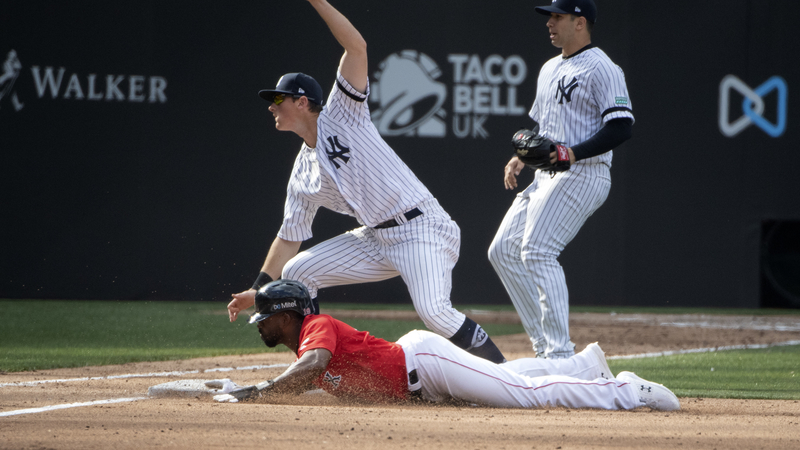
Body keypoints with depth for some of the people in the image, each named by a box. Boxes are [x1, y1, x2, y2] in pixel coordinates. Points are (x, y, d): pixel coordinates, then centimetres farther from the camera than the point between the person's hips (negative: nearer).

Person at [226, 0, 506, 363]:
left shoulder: (341, 117, -4)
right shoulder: (303, 176, 13)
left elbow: (357, 47, -15)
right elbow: (290, 237, 16)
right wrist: (258, 290, 9)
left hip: (422, 229, -8)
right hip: (377, 239, 8)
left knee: (434, 313, -26)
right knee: (295, 273, 3)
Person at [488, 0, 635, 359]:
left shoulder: (602, 69, -9)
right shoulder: (550, 69, 21)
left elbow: (621, 127, -18)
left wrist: (574, 153, -27)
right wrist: (521, 157, 11)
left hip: (582, 174, -10)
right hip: (545, 178, 10)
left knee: (537, 251, -22)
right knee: (503, 250, 5)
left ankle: (561, 353, -23)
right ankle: (545, 346, 6)